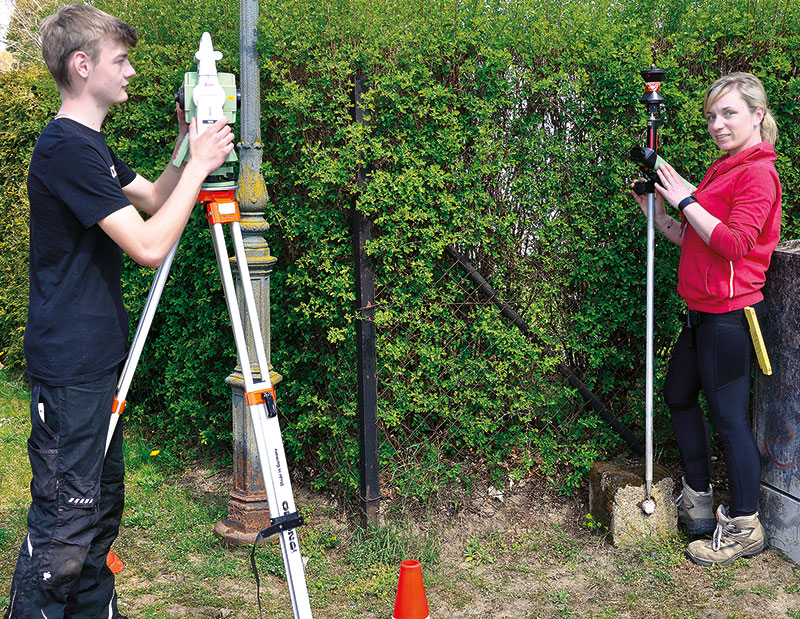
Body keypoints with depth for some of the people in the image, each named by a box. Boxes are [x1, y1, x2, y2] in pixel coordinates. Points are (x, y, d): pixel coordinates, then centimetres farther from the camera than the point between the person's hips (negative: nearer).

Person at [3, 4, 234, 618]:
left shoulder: (91, 145, 13)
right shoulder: (66, 148, -19)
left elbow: (153, 199, 24)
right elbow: (149, 246, -24)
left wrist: (188, 149, 8)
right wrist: (199, 165, -15)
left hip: (96, 360, 10)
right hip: (69, 369, -10)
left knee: (102, 504, 18)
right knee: (63, 522, -5)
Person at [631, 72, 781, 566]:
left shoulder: (758, 173, -14)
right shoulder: (723, 171, 15)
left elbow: (733, 242, -24)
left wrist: (685, 199, -18)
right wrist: (655, 210, 8)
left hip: (729, 315, -10)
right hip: (704, 312, 10)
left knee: (730, 416, -3)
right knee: (679, 395, 19)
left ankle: (744, 527, 10)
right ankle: (699, 502, 33)